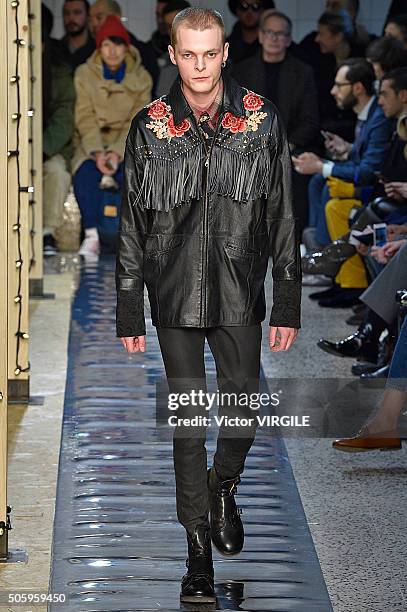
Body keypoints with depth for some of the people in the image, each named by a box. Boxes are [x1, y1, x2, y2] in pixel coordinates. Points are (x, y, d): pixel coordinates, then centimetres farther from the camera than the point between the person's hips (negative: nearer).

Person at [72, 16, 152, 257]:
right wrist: (97, 152, -20)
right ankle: (91, 236, -28)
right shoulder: (85, 74, 1)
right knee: (86, 173, -31)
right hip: (92, 142, 0)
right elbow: (85, 119, -5)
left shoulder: (141, 78, 2)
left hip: (128, 144, 0)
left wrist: (117, 152, -19)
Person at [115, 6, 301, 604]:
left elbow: (283, 220, 2)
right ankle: (199, 546, 13)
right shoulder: (150, 129, -1)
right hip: (176, 297, 0)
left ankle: (224, 488, 37)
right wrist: (129, 315, 1)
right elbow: (132, 229, 3)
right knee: (188, 421, 3)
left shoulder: (261, 121, -2)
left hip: (240, 297, 0)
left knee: (242, 411, 4)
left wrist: (287, 307, 0)